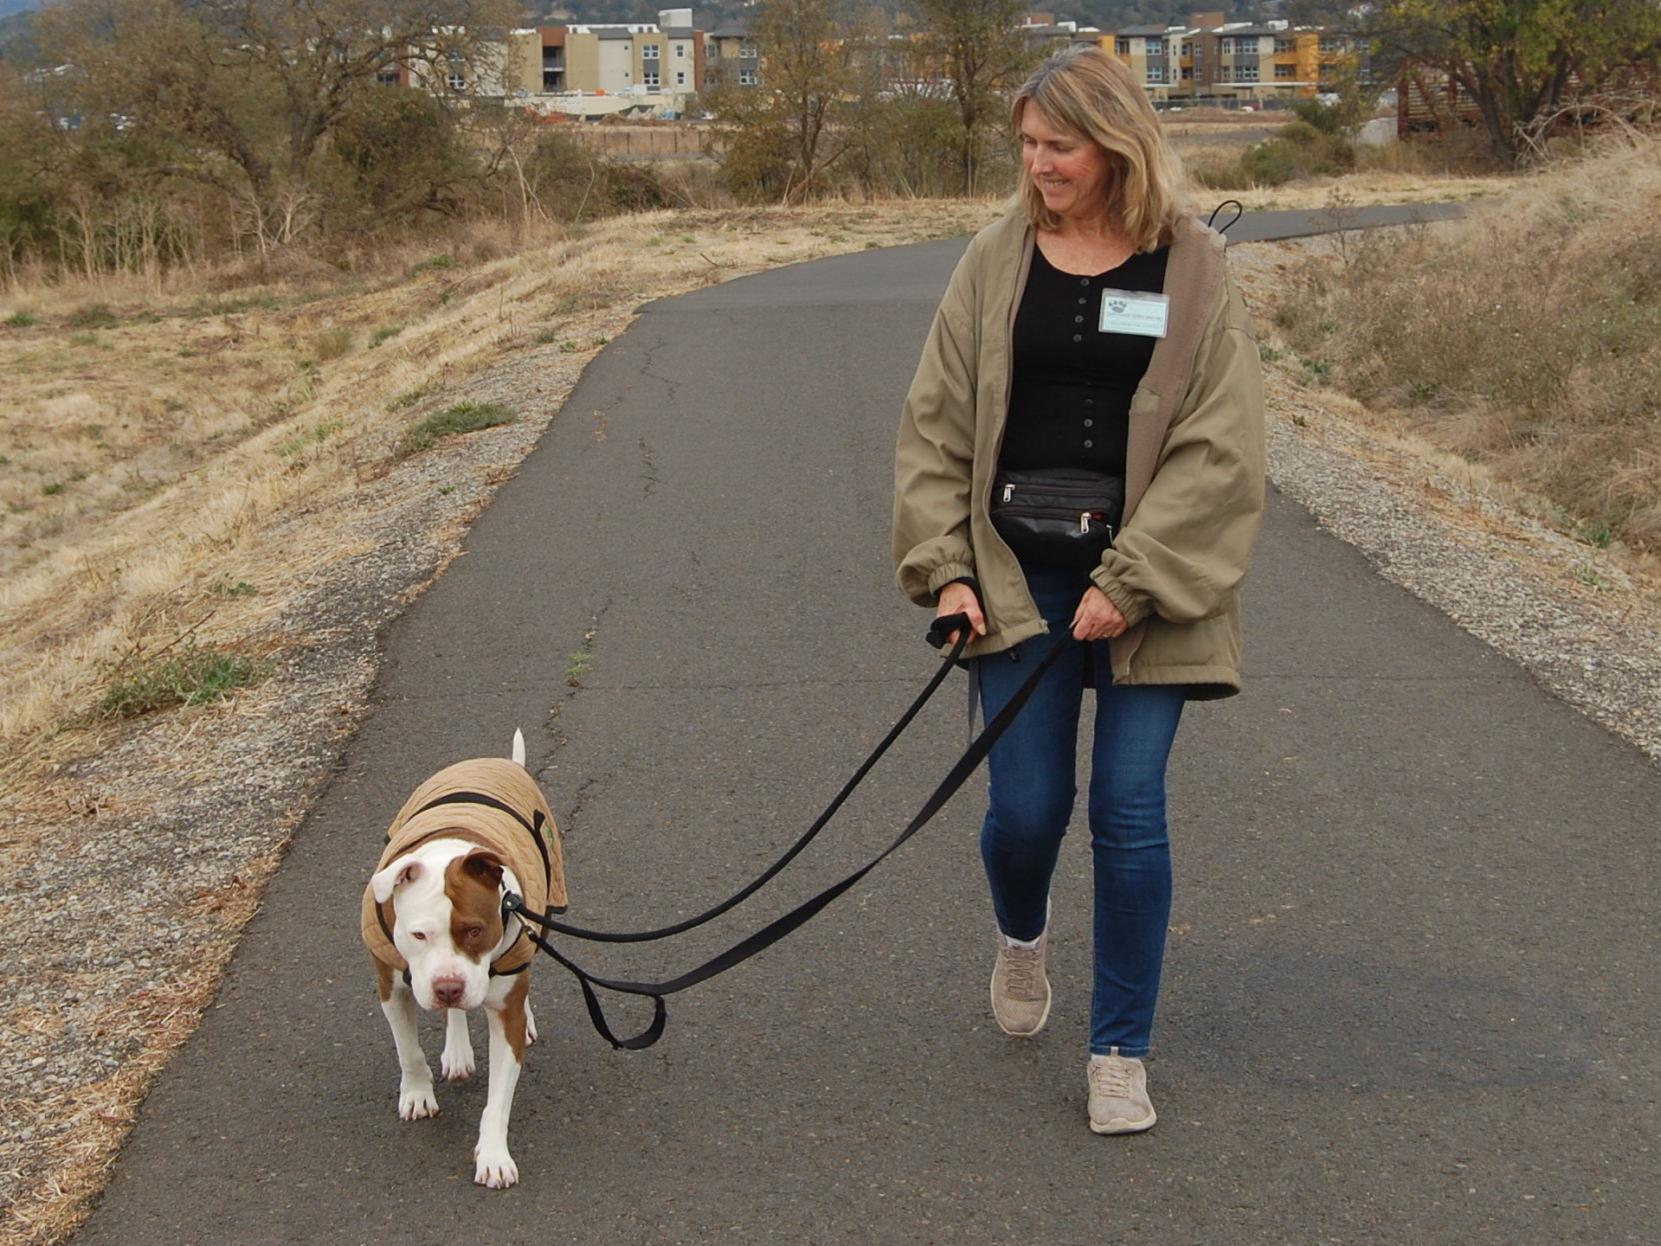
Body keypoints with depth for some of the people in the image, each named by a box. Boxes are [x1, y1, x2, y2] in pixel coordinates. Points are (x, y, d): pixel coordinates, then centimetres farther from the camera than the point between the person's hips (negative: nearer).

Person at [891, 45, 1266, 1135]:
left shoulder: (1193, 269, -3)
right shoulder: (997, 262, 3)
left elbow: (1219, 449, -7)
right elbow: (936, 423, 6)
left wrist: (1132, 582, -14)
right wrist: (945, 566, -4)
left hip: (1145, 581, -1)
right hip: (1020, 576, 2)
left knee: (1130, 811, -2)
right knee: (1026, 807, 0)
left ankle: (1122, 1052, 14)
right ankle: (1022, 936, 36)